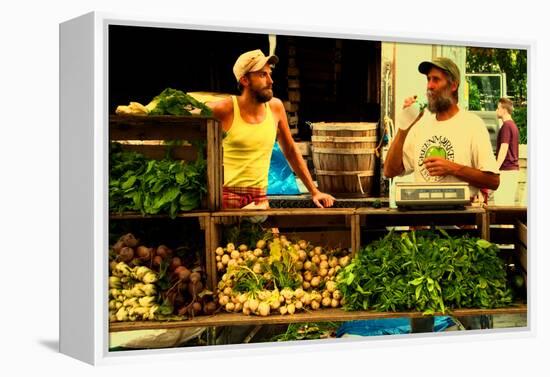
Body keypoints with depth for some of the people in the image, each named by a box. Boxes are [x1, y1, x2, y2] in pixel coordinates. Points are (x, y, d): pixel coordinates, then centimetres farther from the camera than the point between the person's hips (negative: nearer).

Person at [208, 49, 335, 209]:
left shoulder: (275, 107, 5)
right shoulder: (224, 110, -8)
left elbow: (291, 151, 17)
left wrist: (314, 191, 16)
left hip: (259, 198, 4)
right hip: (225, 195, -4)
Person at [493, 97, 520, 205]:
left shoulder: (506, 126, -13)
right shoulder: (513, 125, 17)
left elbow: (504, 149, -20)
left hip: (506, 169, -10)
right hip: (514, 168, 10)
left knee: (501, 203, -9)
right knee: (509, 202, 11)